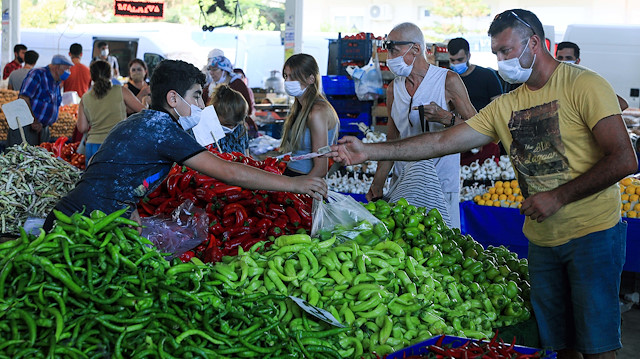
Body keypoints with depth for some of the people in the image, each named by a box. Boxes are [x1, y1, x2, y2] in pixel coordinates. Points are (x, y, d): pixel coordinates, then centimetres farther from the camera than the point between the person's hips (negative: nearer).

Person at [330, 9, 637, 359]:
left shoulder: (583, 84, -9)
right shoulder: (504, 107, 9)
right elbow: (442, 142, 8)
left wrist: (559, 196, -17)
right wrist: (367, 151, 3)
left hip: (592, 234, -6)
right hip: (542, 239, 6)